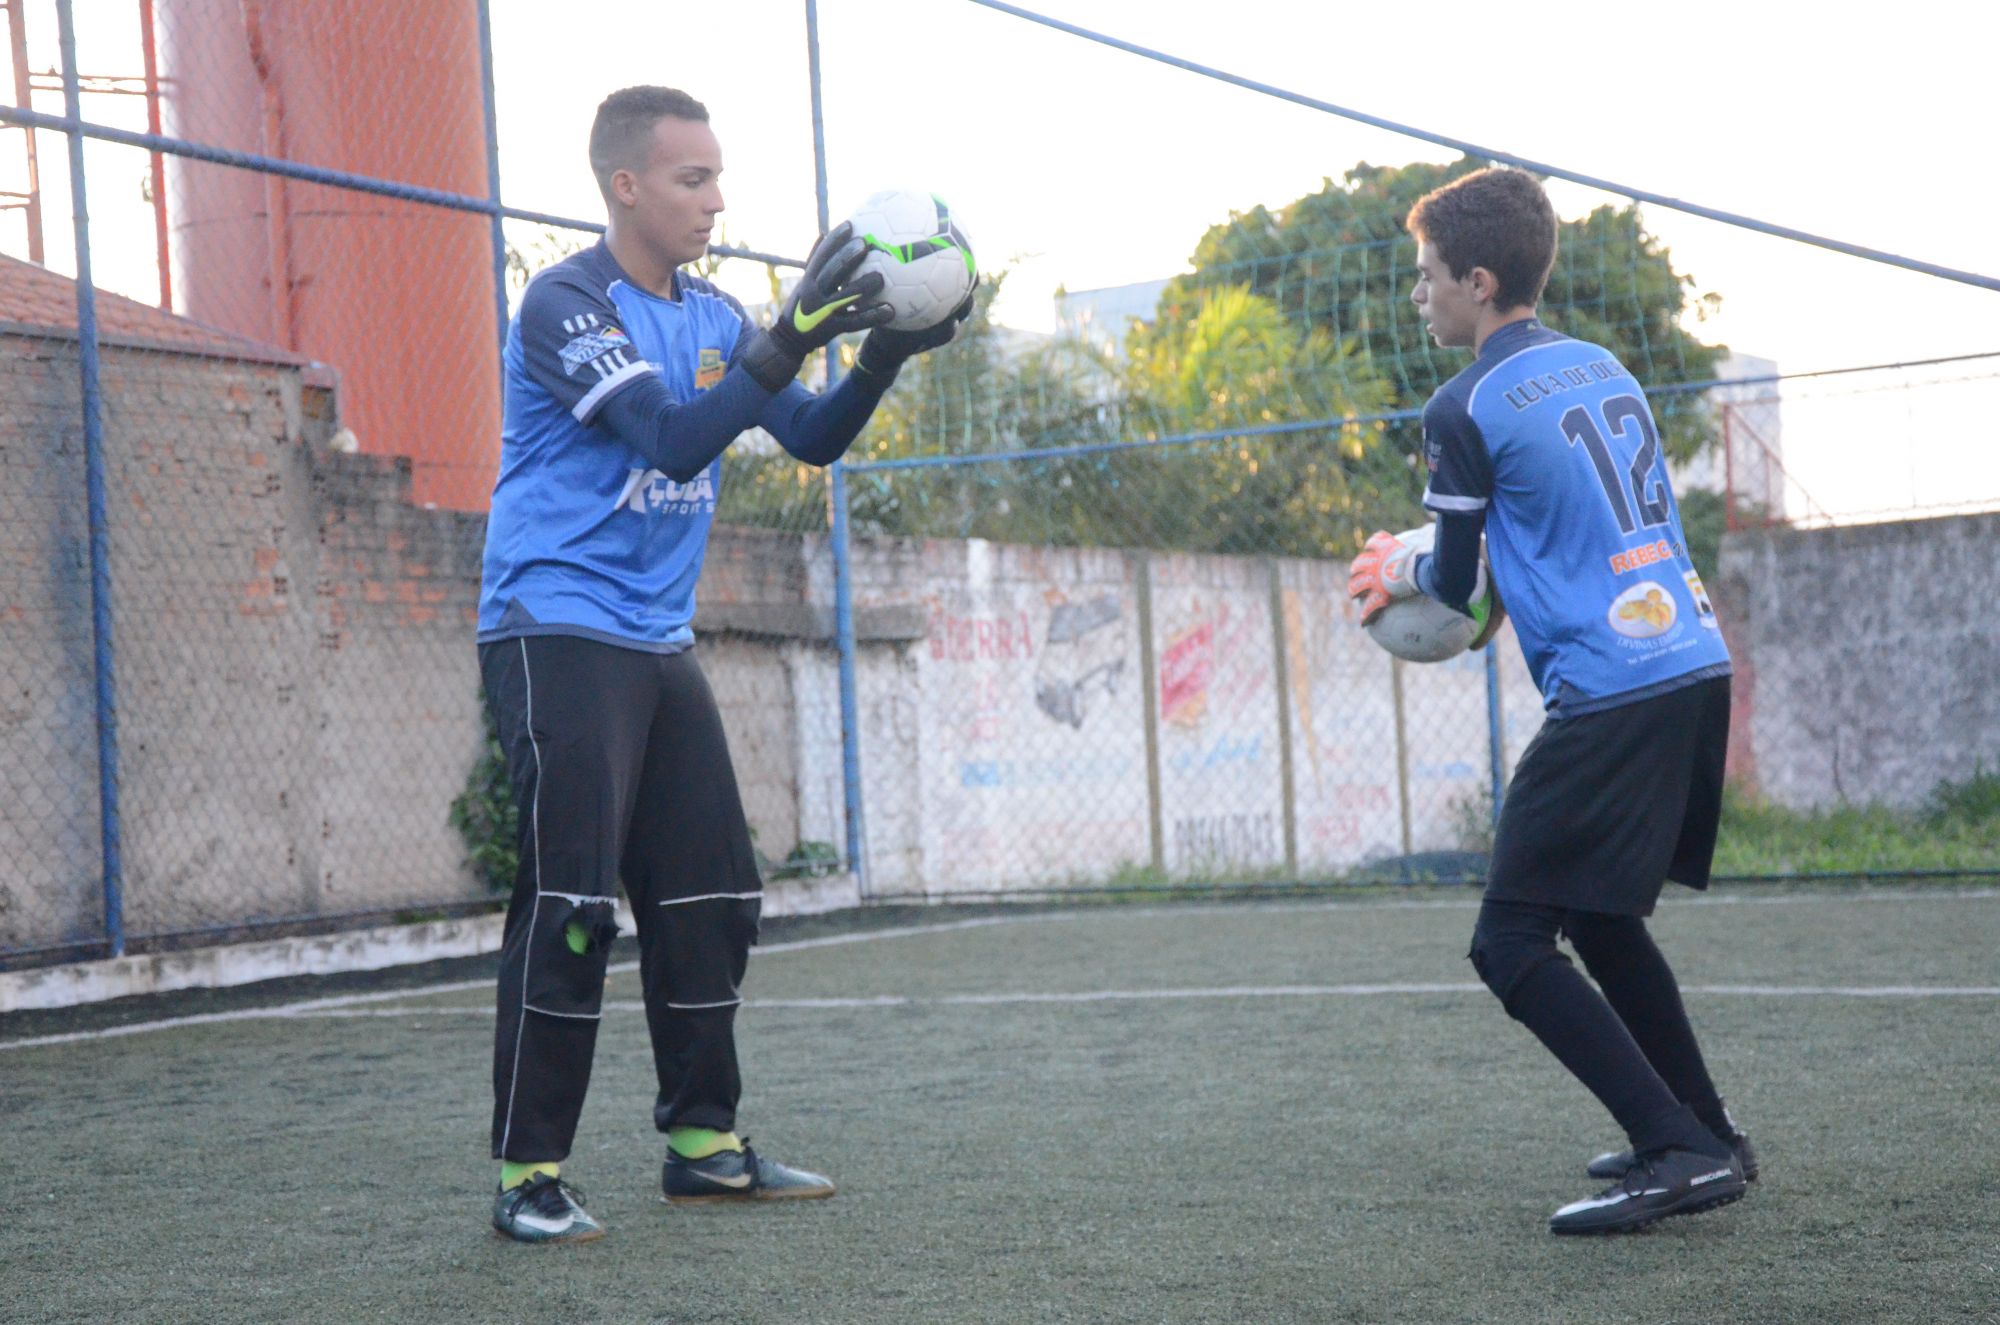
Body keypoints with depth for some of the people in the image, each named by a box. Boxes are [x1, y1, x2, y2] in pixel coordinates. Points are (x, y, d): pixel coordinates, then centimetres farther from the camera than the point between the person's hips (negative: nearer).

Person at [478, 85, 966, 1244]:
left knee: (709, 898, 7)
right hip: (556, 632, -8)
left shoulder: (713, 315, 12)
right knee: (569, 903, -12)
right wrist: (791, 338, -28)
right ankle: (531, 1172, -6)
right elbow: (673, 438, -22)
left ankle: (705, 1142, 17)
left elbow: (811, 440, 9)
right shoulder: (566, 304, -11)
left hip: (660, 643, 8)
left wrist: (883, 354, -7)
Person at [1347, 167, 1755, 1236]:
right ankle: (1705, 1136, 25)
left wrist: (1399, 572, 23)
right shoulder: (1605, 369, 16)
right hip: (1697, 669, 9)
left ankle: (1678, 1154, -10)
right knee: (1601, 916, 23)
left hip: (1608, 697, -9)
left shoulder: (1465, 409, -7)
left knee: (1513, 942, -4)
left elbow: (1455, 586, 2)